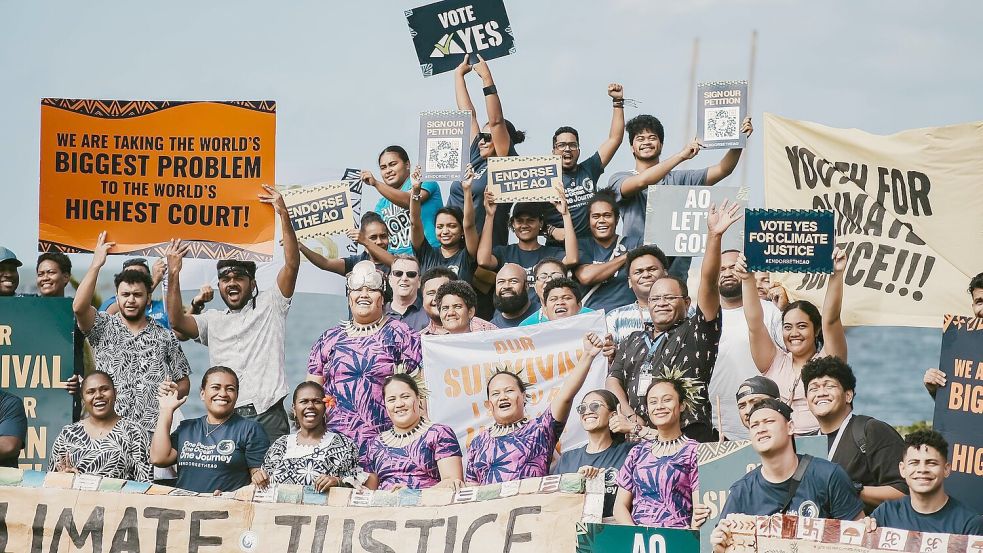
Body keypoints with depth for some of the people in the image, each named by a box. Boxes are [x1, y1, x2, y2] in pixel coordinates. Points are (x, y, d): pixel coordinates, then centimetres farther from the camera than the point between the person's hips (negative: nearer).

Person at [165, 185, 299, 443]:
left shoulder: (269, 306, 12)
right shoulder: (212, 320, 18)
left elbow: (292, 264, 2)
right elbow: (177, 321, 1)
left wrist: (284, 215, -8)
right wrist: (173, 275, -8)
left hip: (268, 415, -2)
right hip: (226, 418, 2)